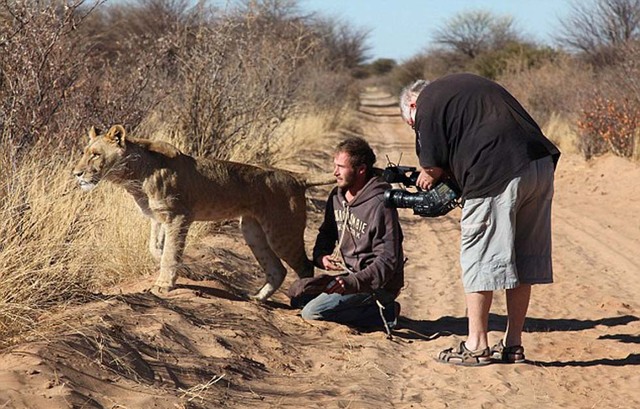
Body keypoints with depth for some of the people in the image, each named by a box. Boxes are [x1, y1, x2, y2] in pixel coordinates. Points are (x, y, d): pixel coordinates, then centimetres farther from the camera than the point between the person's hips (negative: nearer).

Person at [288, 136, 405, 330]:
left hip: (377, 284, -9)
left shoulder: (380, 205, -21)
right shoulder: (337, 195, 5)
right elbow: (326, 233, 20)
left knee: (312, 312, -19)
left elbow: (388, 260, -23)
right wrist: (321, 256, -3)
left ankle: (383, 313, -9)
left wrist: (354, 282, -33)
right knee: (297, 293, 6)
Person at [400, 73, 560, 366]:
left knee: (479, 259, 2)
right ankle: (513, 344, 19)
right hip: (542, 165, 8)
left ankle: (476, 346, 7)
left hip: (497, 176, -8)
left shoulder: (427, 103, 6)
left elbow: (433, 166, 3)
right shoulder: (470, 84, 31)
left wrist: (428, 177, 25)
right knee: (523, 259, 13)